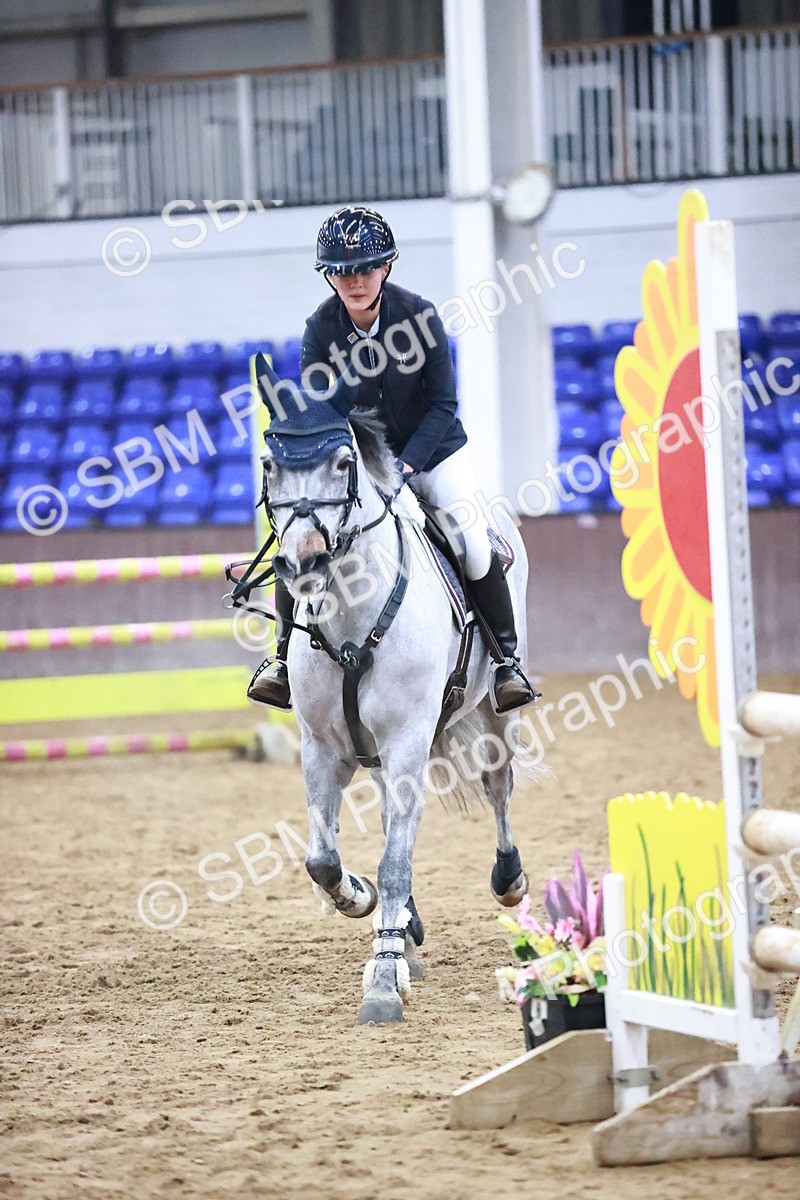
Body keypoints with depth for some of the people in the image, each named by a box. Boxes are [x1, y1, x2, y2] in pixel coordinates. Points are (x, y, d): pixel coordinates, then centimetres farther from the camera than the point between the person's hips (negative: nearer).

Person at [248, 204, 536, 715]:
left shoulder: (419, 314, -19)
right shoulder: (321, 330, -14)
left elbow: (443, 404, -15)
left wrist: (407, 463, -26)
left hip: (434, 452, -2)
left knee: (474, 547, -17)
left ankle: (506, 657, 6)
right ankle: (286, 655, 6)